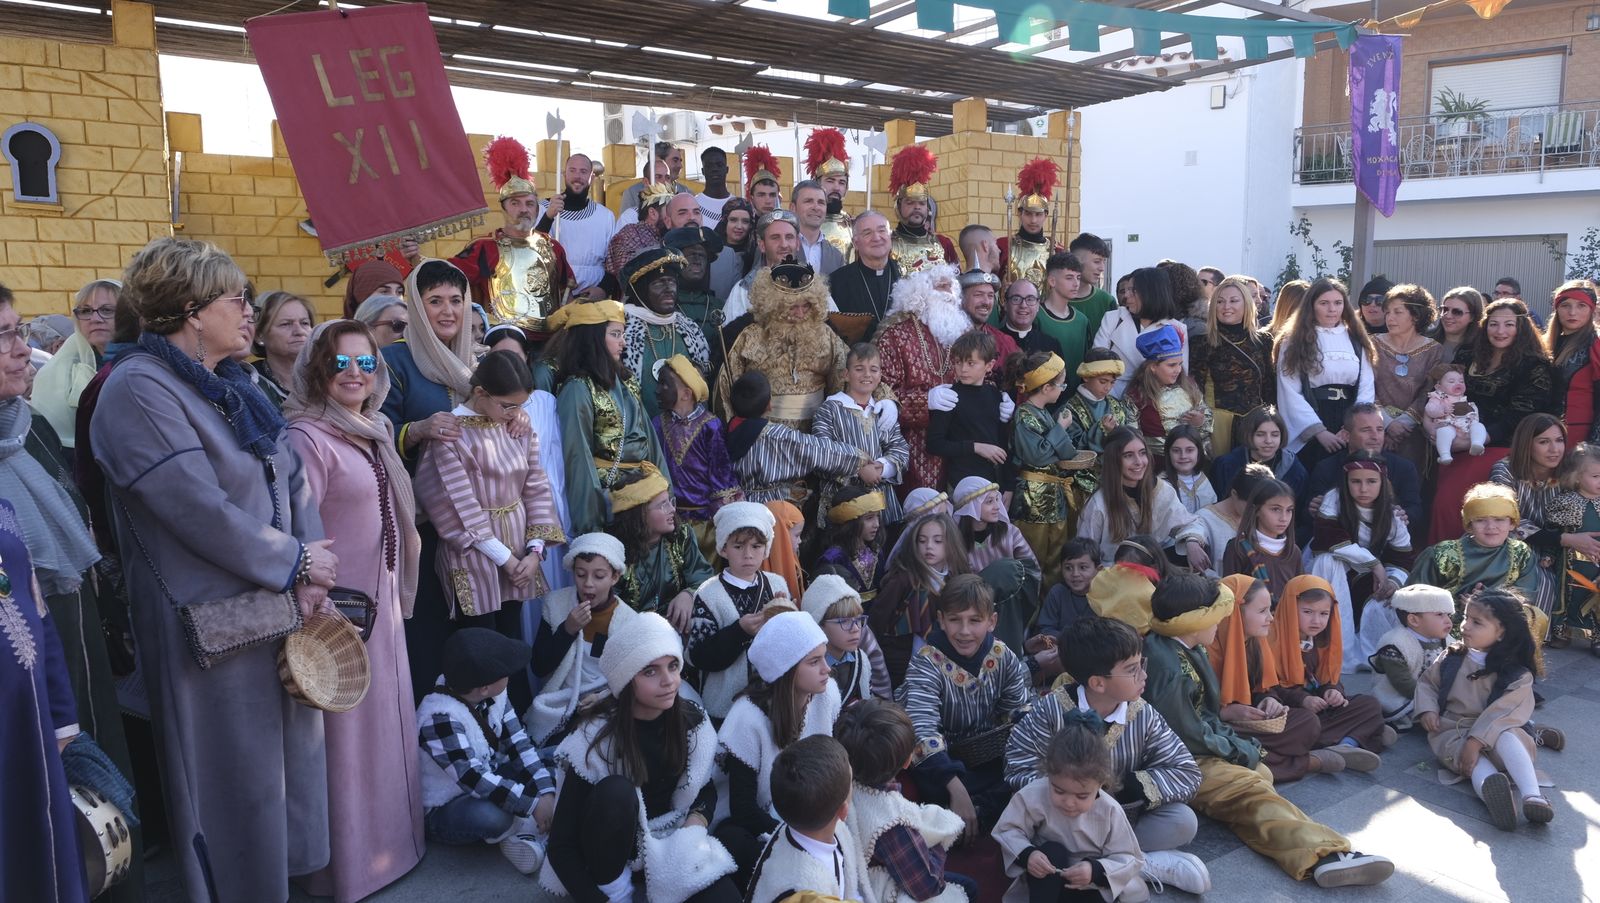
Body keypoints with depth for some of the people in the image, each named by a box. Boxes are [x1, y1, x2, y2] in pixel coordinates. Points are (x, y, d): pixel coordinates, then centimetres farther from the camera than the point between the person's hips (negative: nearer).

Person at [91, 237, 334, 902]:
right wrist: (295, 564, -14)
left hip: (278, 603, 8)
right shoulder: (139, 391, -17)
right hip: (211, 617, -8)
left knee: (290, 745, 19)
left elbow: (291, 477, 6)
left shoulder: (230, 384, 10)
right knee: (236, 769, 7)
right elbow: (201, 512, -24)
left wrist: (310, 567, -8)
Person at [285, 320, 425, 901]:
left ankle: (388, 837, 36)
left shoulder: (374, 431, 10)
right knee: (348, 729, 4)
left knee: (385, 718, 18)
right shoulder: (307, 437, -17)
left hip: (383, 597, 8)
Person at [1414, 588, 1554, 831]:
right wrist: (1428, 709, 1)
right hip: (1452, 731, 2)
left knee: (1506, 737, -37)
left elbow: (1502, 712, -16)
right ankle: (1492, 788, -67)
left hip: (1494, 732, -2)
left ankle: (1532, 796, -56)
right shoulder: (1452, 660, 11)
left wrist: (1476, 740, -28)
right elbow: (1427, 682, 22)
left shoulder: (1516, 675, -4)